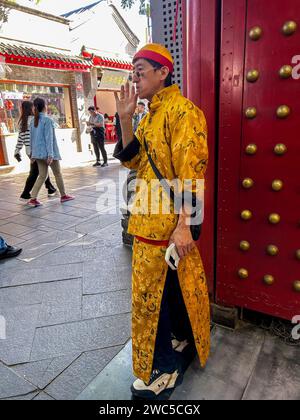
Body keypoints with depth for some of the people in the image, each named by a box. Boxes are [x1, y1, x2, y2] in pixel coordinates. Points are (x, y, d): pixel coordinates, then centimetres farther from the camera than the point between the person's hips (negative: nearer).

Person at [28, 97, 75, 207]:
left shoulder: (33, 121, 9)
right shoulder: (47, 120, -11)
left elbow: (32, 138, 14)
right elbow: (49, 138, -17)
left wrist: (33, 152, 20)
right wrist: (50, 154, -19)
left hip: (38, 153, 6)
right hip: (47, 152, -6)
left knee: (42, 176, 9)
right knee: (57, 174, 9)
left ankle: (33, 199, -1)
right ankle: (63, 196, 21)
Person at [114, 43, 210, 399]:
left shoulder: (182, 111, -13)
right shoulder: (150, 114, 15)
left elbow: (190, 172, -20)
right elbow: (133, 161, 11)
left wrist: (183, 225, -22)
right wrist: (124, 119, 3)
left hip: (168, 222, -8)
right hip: (148, 218, 8)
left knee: (158, 290, 3)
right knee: (164, 287, 20)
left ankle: (166, 367, 27)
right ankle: (179, 341, 44)